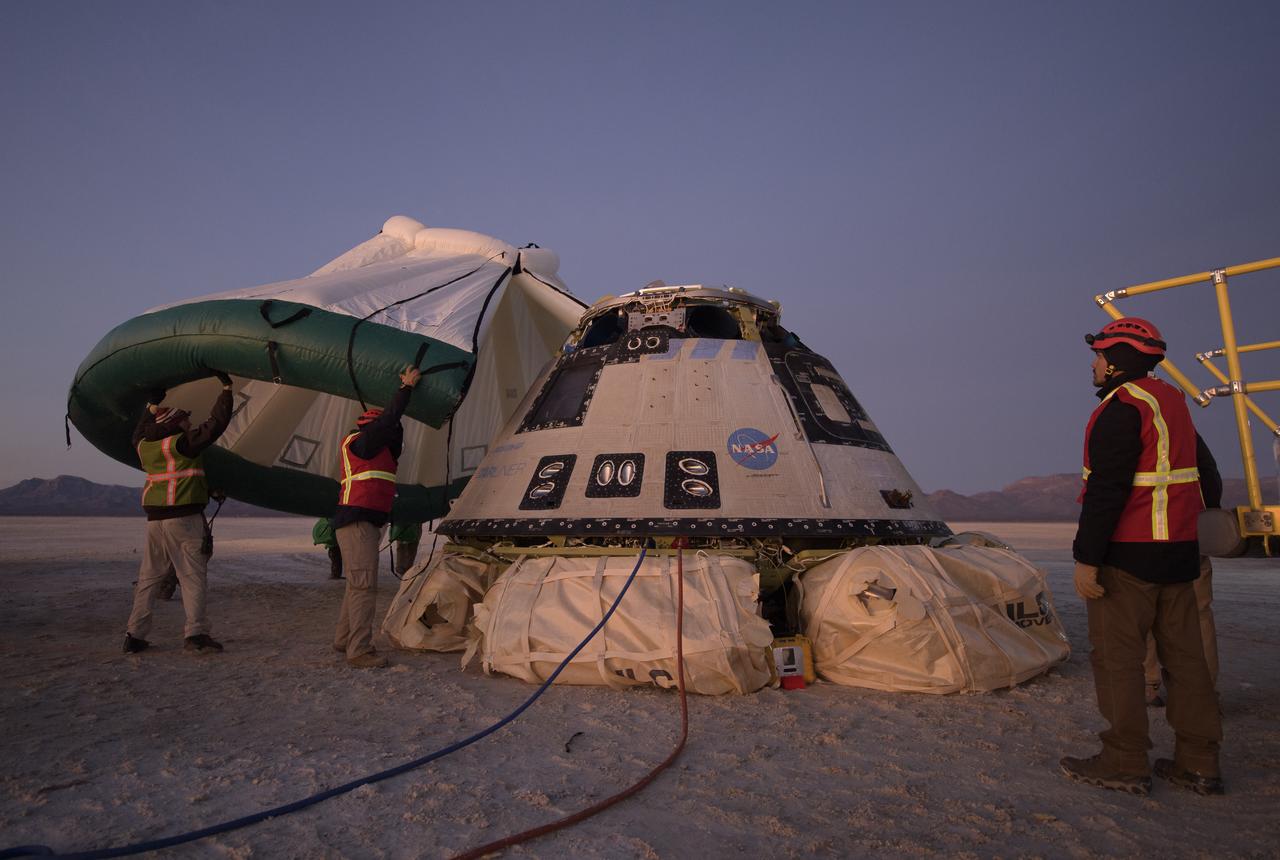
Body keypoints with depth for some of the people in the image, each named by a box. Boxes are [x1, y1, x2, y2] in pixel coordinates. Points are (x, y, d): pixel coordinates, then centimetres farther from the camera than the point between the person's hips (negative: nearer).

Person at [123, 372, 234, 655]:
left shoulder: (145, 446, 11)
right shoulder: (183, 442, -9)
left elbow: (139, 434, 35)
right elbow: (215, 423, -10)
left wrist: (153, 405, 43)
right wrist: (226, 387, -3)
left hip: (154, 519, 7)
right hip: (184, 517, -7)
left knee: (149, 576, 13)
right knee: (193, 575, -4)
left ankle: (135, 635, 15)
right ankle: (196, 633, -8)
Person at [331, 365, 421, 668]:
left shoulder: (375, 447, 21)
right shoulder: (359, 441, -6)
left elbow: (394, 425, 23)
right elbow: (389, 419, -12)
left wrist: (406, 387, 23)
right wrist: (407, 387, -3)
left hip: (365, 523, 11)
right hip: (357, 521, -11)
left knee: (357, 584, 17)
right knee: (364, 586, -12)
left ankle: (343, 639, 27)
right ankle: (359, 651, -11)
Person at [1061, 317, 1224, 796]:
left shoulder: (1121, 407, -15)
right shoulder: (1173, 402, 15)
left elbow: (1107, 490, -22)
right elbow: (1205, 472, 24)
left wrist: (1087, 558, -20)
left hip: (1127, 556, -9)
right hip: (1179, 551, 9)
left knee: (1117, 656, -2)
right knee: (1184, 655, 12)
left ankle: (1125, 764, 5)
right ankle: (1198, 764, 20)